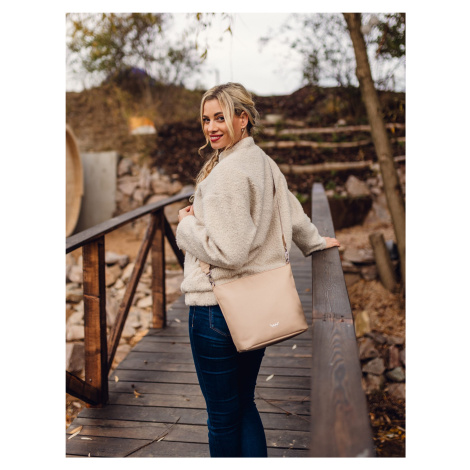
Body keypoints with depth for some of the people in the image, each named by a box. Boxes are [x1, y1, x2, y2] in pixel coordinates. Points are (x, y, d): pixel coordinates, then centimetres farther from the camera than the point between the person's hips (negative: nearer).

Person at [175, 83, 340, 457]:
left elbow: (228, 251, -25)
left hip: (219, 307, -9)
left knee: (223, 416, 9)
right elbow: (293, 215, 22)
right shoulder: (263, 162, 8)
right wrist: (316, 242, 41)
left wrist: (186, 226, -8)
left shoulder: (227, 173, -19)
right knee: (244, 404, 22)